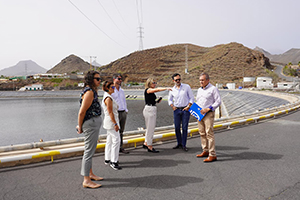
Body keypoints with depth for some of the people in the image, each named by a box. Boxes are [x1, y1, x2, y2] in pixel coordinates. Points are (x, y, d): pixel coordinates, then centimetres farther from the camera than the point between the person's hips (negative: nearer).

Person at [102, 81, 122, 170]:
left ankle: (107, 159, 25)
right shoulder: (108, 98, -18)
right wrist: (115, 124, -21)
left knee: (110, 140, 15)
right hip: (111, 122, -11)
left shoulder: (108, 97, 14)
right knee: (116, 140, -8)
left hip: (110, 122, 11)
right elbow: (110, 112, -22)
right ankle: (113, 162, -3)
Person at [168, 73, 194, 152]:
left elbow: (191, 98, 2)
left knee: (184, 128, -2)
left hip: (185, 109, -2)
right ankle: (179, 143, 18)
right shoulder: (172, 90, 6)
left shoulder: (186, 87, 0)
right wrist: (172, 106, 6)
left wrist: (188, 107, -6)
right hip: (176, 110, 3)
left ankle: (184, 145, 7)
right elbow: (170, 99, 20)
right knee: (177, 127, 4)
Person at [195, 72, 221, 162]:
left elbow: (218, 101, -8)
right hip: (199, 114, 7)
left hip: (208, 114, -7)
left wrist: (208, 109, -17)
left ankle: (212, 155, -6)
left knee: (209, 133, -10)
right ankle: (205, 151, 21)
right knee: (202, 133, 10)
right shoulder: (199, 90, 18)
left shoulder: (213, 89, -4)